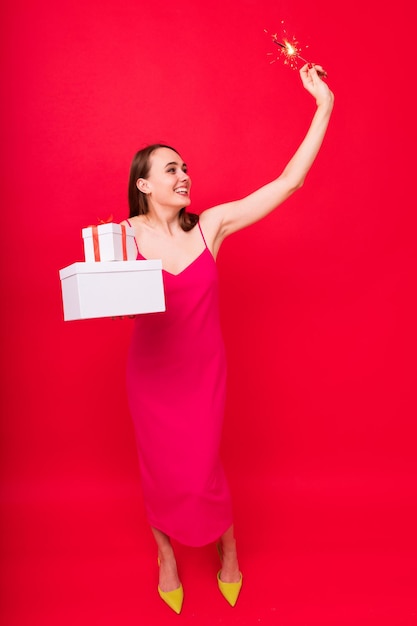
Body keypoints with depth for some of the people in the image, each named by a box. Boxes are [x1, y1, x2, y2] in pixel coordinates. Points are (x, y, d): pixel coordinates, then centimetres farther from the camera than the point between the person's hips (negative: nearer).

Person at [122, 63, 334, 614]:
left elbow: (289, 182, -11)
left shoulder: (211, 225, -9)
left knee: (200, 469, 6)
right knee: (160, 469, 14)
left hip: (203, 369, 0)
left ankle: (228, 545, 41)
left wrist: (324, 105, -13)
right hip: (151, 371, 1)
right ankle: (166, 557, 44)